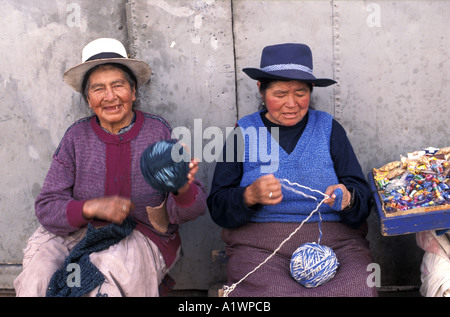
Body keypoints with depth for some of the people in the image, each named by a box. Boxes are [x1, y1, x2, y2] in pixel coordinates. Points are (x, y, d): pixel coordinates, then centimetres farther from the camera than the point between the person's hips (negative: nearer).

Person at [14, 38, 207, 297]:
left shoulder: (159, 131, -4)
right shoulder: (77, 137, 1)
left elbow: (194, 209, -5)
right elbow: (47, 207, -4)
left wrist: (183, 189, -29)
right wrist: (92, 207, -23)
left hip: (144, 238, -1)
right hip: (81, 234, 1)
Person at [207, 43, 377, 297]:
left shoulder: (329, 129, 12)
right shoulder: (245, 132, 10)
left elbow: (363, 197, 6)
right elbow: (217, 208, 4)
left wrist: (348, 199, -17)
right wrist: (250, 196, -16)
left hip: (335, 240, 2)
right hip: (260, 244, -1)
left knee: (358, 288, -26)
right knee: (271, 292, -31)